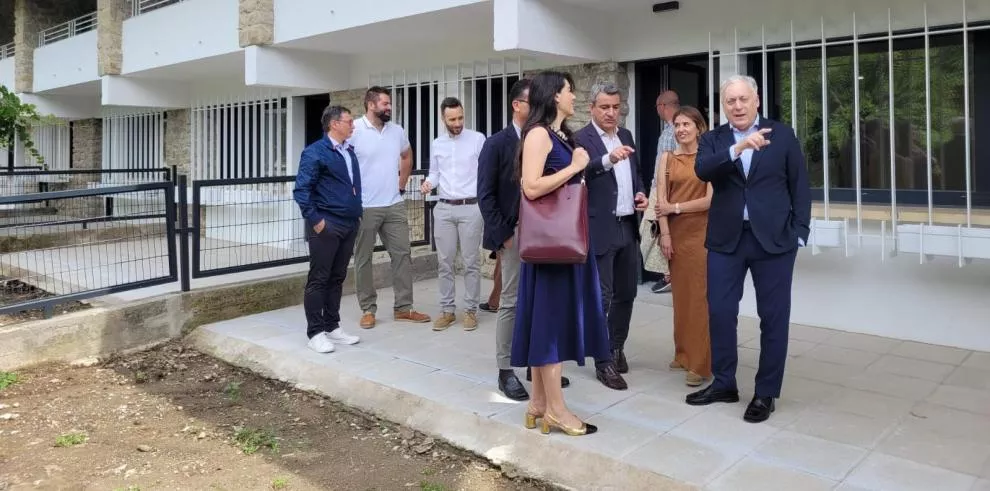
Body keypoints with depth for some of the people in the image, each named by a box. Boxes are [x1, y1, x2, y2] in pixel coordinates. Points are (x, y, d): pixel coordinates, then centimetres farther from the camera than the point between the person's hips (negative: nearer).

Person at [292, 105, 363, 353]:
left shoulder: (350, 151, 14)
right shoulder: (315, 152, -9)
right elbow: (301, 190, -13)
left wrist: (357, 214, 14)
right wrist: (315, 220, -17)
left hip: (349, 225, 7)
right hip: (326, 225, -7)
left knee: (337, 278, 13)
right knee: (319, 280, 0)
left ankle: (333, 327, 22)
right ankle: (315, 333, 6)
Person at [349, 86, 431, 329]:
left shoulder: (397, 131, 6)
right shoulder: (354, 130, -11)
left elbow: (407, 157, 23)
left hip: (395, 206, 5)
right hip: (364, 207, -5)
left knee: (402, 255, 7)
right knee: (363, 259, 5)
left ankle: (403, 308, 17)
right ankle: (368, 309, 17)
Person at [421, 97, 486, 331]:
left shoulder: (477, 139, -2)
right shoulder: (436, 144, 10)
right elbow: (435, 173, 15)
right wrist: (428, 182, -7)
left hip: (471, 208, -3)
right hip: (443, 209, 4)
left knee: (471, 262, 2)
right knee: (444, 262, 6)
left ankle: (470, 310, 12)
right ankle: (447, 310, 16)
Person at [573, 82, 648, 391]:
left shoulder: (626, 136, 13)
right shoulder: (581, 139, -10)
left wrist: (640, 193, 4)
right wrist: (607, 159, -43)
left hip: (628, 227, 7)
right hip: (600, 229, -7)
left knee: (626, 294, 16)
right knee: (601, 298, 0)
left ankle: (617, 348, 33)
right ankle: (604, 363, 10)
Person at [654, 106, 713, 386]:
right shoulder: (667, 158, 8)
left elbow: (710, 200, -9)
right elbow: (661, 199, 3)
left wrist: (675, 207, -6)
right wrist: (665, 233, -6)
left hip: (701, 233, -3)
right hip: (675, 233, 4)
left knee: (700, 294, -2)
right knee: (681, 293, 9)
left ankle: (700, 363, 3)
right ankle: (684, 354, 21)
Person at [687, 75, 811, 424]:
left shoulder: (782, 135, 3)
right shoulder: (713, 139, 5)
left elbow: (800, 186, 4)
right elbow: (702, 171, -16)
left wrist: (799, 232, -3)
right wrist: (737, 148, -30)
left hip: (774, 238, -1)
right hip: (726, 239, 2)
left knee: (773, 317, 4)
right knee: (720, 313, 6)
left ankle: (766, 392, 17)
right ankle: (723, 383, 23)